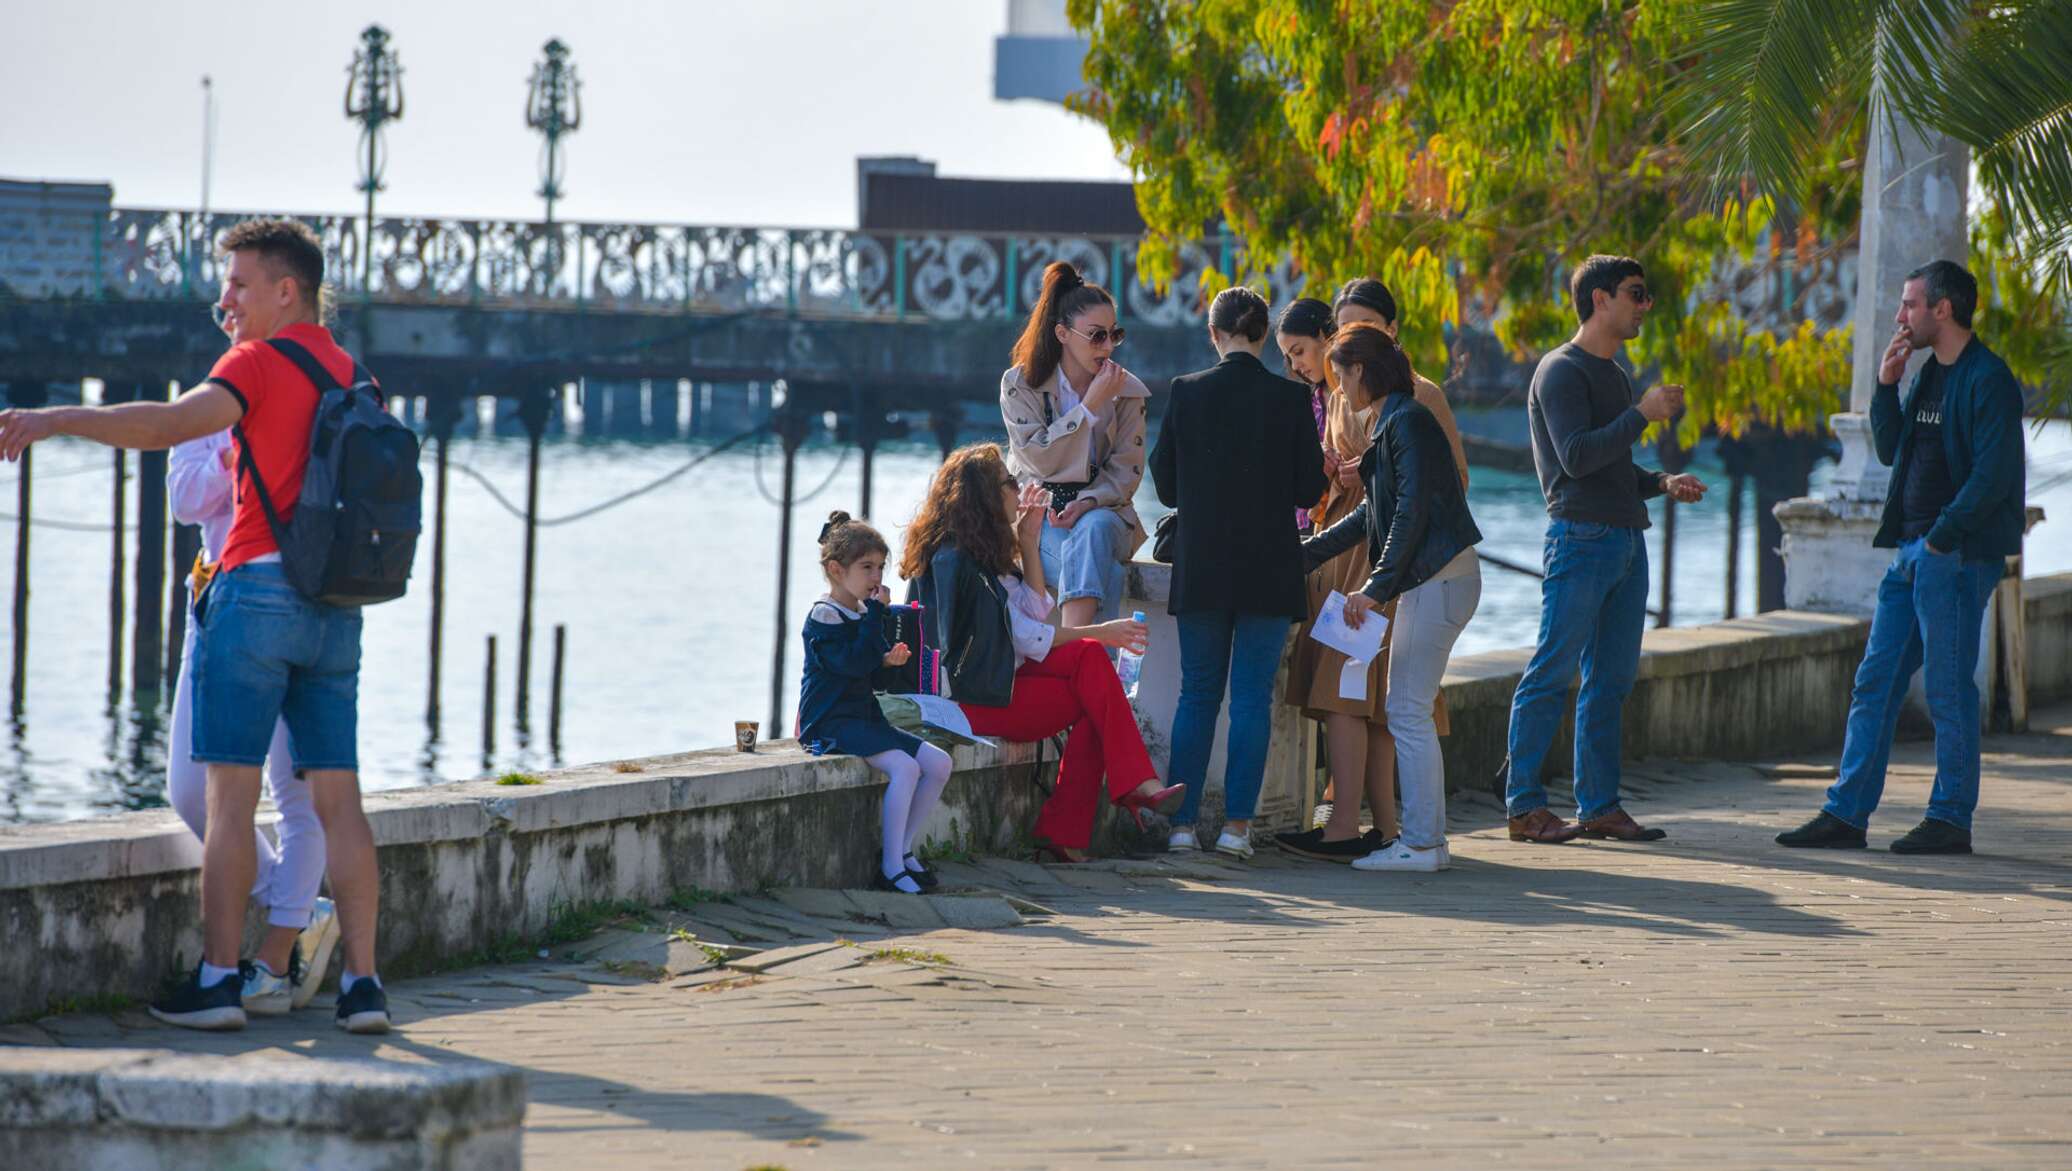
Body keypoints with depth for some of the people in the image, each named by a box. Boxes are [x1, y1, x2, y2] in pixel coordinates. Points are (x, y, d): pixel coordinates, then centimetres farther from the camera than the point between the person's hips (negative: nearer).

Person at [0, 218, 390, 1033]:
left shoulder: (261, 362, -6)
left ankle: (218, 978, -5)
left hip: (258, 588, -7)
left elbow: (169, 424, -22)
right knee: (337, 800, 4)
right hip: (337, 607, 7)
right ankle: (361, 981, -1)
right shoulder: (350, 375, 17)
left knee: (230, 794, -4)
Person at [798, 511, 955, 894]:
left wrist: (888, 660, 4)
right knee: (904, 766, -28)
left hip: (864, 716, 10)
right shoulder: (824, 617, -11)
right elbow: (853, 663, -23)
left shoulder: (861, 614, 17)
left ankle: (902, 848, 4)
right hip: (831, 723, -10)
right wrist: (876, 612, -19)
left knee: (939, 763, -1)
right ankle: (891, 866, -25)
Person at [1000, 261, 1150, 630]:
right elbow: (1039, 459, -10)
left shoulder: (1127, 391, 5)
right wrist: (1090, 407, -15)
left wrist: (1087, 503, -20)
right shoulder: (1020, 385, -1)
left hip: (1101, 509, 1)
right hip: (1040, 516, -1)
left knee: (1093, 529, -37)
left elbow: (1126, 471, 1)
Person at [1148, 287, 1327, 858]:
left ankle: (1181, 822, 5)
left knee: (1197, 693, 9)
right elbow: (1310, 488, -2)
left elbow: (1165, 485, 2)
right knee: (1252, 696, 2)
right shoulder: (1289, 399, -6)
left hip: (1200, 567, 1)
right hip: (1268, 569, -1)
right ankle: (1236, 823, -3)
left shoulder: (1186, 392, -4)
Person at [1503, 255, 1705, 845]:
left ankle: (1599, 806, 11)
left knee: (1611, 680, 8)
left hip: (1626, 541, 9)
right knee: (1552, 675, -7)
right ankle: (1524, 806, -5)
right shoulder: (1562, 371, -7)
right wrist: (1642, 414, -16)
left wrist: (1663, 483, 11)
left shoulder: (1612, 373, 20)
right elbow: (1577, 457, -19)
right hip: (1581, 538, -9)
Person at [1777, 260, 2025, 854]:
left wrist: (1941, 538, -15)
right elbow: (1891, 450, 19)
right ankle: (1846, 813, 9)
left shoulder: (1987, 380, -12)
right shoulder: (1930, 375, 16)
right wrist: (1886, 385, 7)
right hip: (1912, 553, 9)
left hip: (1956, 558, -9)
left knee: (1947, 689, -3)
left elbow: (1992, 476, -18)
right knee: (1875, 682, 7)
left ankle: (1950, 818, 4)